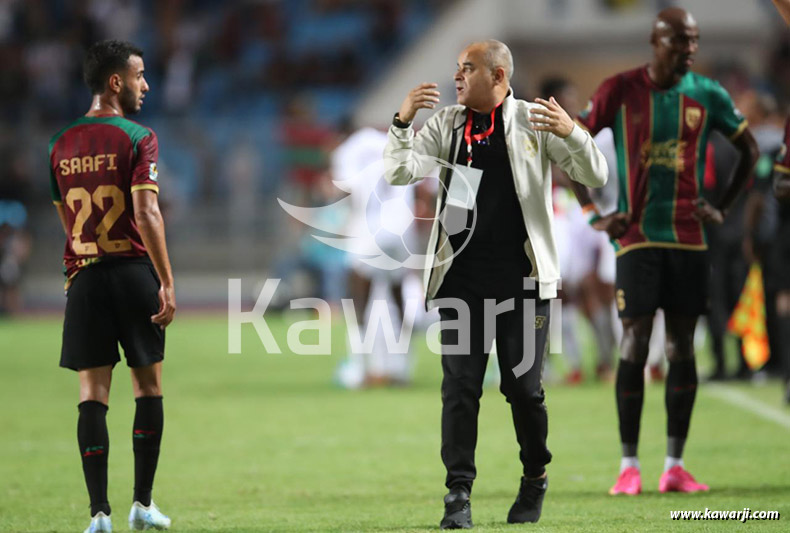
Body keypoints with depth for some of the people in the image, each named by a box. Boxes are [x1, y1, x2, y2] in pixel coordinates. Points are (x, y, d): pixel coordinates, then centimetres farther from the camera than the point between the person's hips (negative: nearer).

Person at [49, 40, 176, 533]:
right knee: (149, 388, 11)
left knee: (93, 393, 1)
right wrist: (167, 283, -16)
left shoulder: (61, 144, 9)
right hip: (134, 270, -3)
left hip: (83, 275, 3)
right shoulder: (137, 138, -8)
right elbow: (146, 214, -17)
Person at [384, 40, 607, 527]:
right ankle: (459, 493, 1)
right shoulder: (445, 124, 9)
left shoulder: (534, 121, 1)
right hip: (462, 280, 2)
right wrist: (403, 121, -15)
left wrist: (571, 133, -22)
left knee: (523, 387, 3)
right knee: (460, 387, -3)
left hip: (521, 280, -2)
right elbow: (399, 172, 1)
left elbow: (596, 177, -3)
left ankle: (535, 480, 23)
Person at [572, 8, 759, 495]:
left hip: (689, 236, 2)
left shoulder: (707, 95, 4)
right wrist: (594, 214, -1)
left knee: (683, 347, 2)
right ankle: (629, 466, 0)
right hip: (637, 236, -2)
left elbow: (749, 149, 16)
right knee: (634, 345, -5)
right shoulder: (619, 91, -2)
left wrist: (723, 208, 7)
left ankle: (675, 465, 6)